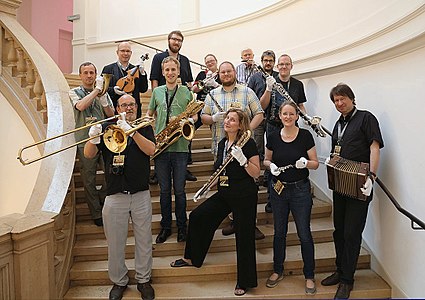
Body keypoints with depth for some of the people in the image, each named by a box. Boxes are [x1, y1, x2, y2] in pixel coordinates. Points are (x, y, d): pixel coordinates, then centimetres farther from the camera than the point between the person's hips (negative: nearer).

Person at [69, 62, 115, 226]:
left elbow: (112, 115, 6)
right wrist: (96, 90, -13)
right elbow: (80, 106, -17)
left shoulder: (103, 91, 13)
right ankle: (96, 214, 15)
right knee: (89, 180, 3)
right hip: (85, 141, -2)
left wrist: (104, 101, -10)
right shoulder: (74, 92, 5)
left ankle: (101, 197, 27)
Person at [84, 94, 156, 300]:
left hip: (141, 194, 0)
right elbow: (88, 154, -2)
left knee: (144, 240, 9)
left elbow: (151, 150, -11)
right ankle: (119, 281, 28)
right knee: (115, 242, 8)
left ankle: (143, 280, 27)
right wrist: (93, 137, -22)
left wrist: (131, 131, -21)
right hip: (115, 196, 0)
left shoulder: (144, 127, 7)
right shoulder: (107, 128, 7)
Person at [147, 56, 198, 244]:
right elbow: (149, 114, 17)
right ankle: (165, 227, 23)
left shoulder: (187, 92, 5)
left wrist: (189, 120, -11)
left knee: (179, 190, 5)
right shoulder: (157, 91, 9)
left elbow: (194, 115, 12)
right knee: (164, 190, 10)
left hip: (180, 146, -1)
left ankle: (181, 227, 21)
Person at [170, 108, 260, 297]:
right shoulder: (222, 143, 10)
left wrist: (242, 159, -27)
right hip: (224, 194, 7)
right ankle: (192, 258, 22)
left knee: (244, 236, 0)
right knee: (197, 216, 3)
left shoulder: (248, 143, -10)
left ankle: (244, 281, 17)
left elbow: (256, 173, -13)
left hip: (244, 196, -7)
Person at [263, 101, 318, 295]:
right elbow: (266, 160, 11)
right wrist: (271, 165, -11)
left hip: (300, 190, -2)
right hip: (278, 189, 3)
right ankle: (277, 271, 33)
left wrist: (305, 162, -24)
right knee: (279, 232, 15)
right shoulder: (273, 137, -2)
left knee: (304, 234, 4)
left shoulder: (305, 135, -8)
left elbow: (315, 164, -3)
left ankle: (309, 276, 23)